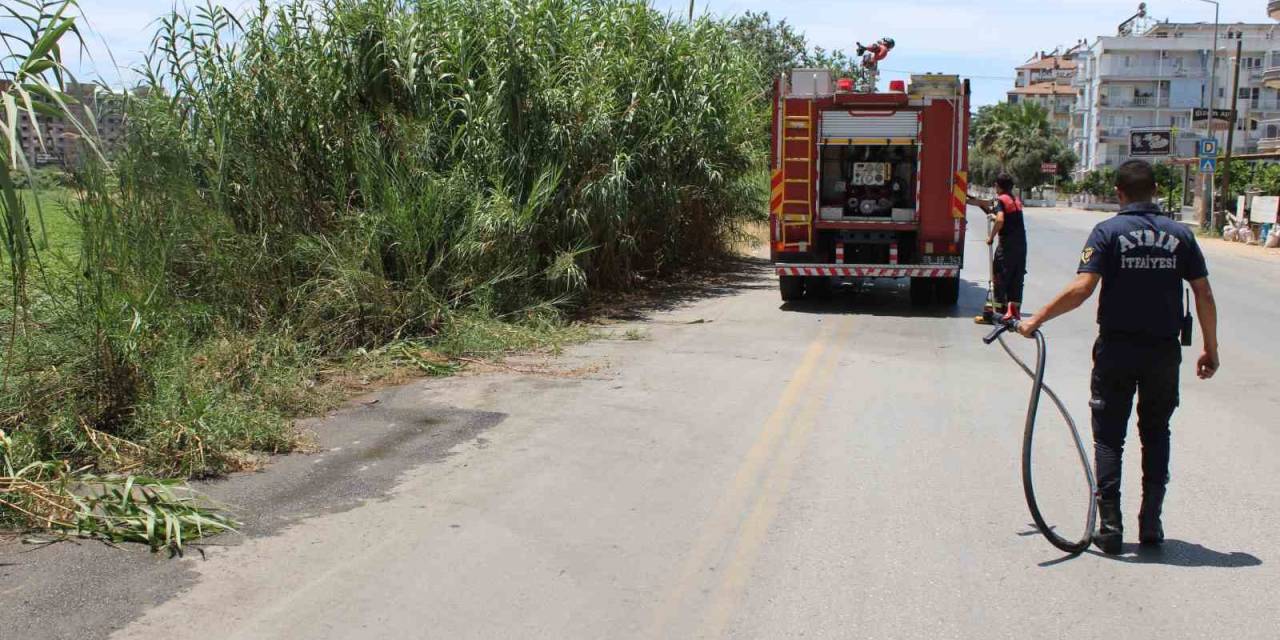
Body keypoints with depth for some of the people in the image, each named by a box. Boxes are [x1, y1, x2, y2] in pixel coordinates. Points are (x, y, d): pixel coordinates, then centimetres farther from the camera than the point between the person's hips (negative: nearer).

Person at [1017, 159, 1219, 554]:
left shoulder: (1108, 232, -7)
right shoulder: (1180, 235, 3)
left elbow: (1081, 289, -17)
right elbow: (1204, 295, 2)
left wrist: (1036, 320, -10)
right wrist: (1210, 349, 10)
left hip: (1117, 348, -3)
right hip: (1164, 351, 3)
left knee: (1109, 437, 6)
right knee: (1156, 434, 16)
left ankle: (1110, 526, 3)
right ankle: (1151, 523, 17)